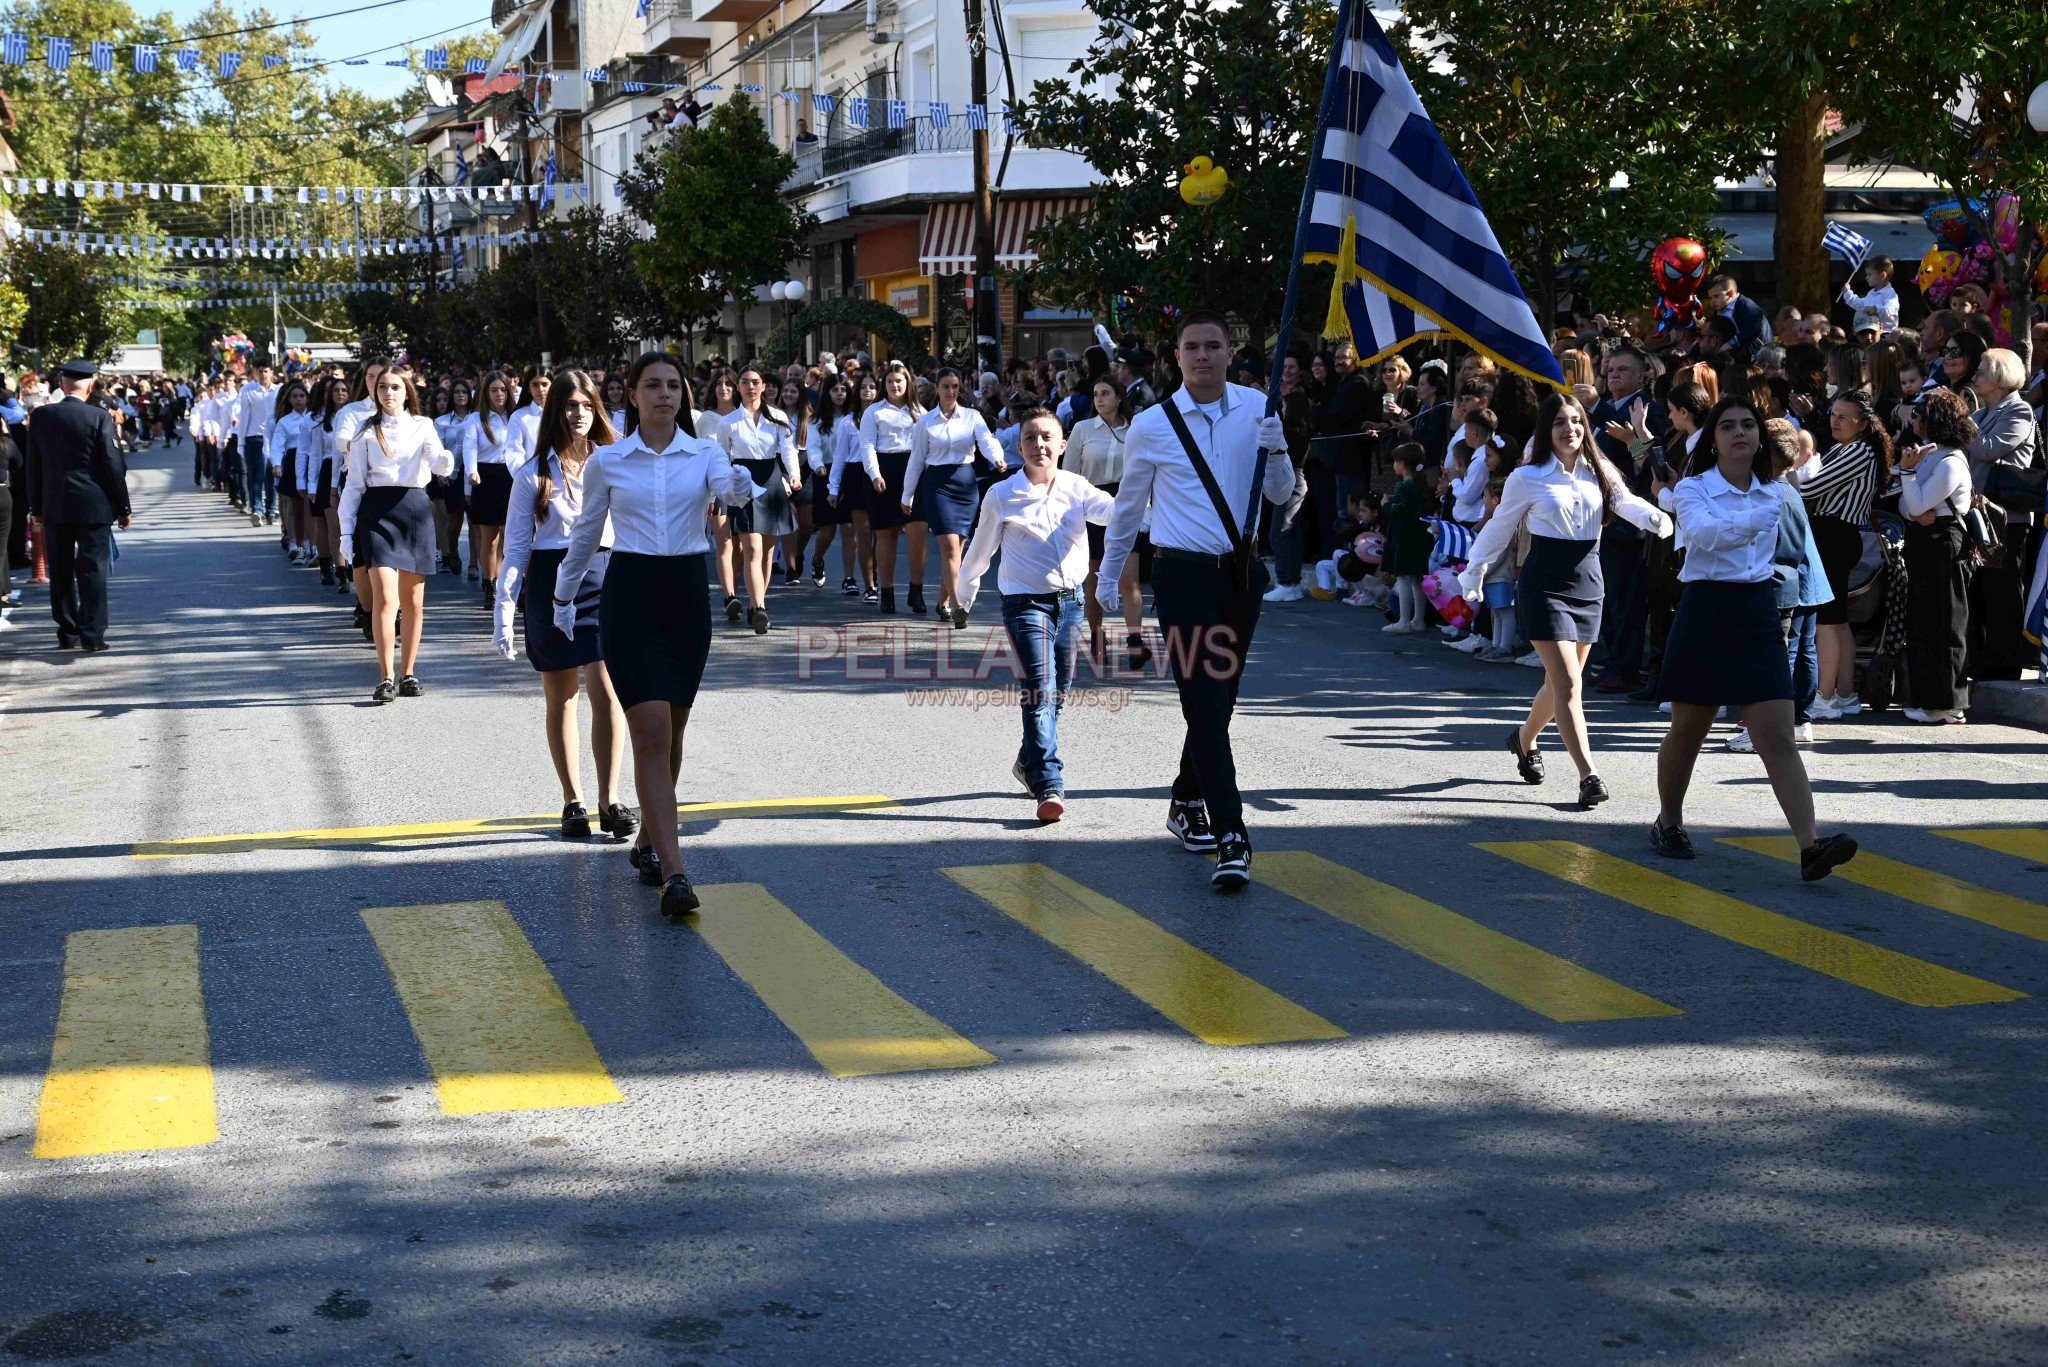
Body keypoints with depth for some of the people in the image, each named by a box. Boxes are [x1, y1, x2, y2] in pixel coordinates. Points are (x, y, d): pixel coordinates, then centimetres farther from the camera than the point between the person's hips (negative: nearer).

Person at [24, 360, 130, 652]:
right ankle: (92, 636, -3)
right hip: (94, 506, -3)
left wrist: (35, 508, 14)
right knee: (92, 570, 0)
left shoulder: (40, 417, 1)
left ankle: (67, 634, 17)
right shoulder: (98, 418, -9)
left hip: (54, 508, 3)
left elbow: (33, 465, 6)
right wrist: (123, 507, 0)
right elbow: (114, 465, -8)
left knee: (61, 572, 11)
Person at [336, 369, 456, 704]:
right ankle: (386, 678, -12)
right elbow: (354, 485, 8)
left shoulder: (422, 427, 9)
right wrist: (346, 535, 2)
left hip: (414, 510, 1)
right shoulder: (366, 432, 8)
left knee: (413, 601, 6)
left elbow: (438, 463, -8)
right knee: (385, 597, -13)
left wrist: (445, 461, -34)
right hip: (377, 513, -1)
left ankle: (407, 673, 16)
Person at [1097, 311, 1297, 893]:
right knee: (1203, 702, -11)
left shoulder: (1255, 408, 2)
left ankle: (1186, 802, 35)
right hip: (1182, 575, -4)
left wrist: (1275, 449, -13)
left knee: (1219, 698, 14)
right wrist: (1108, 576, 16)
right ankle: (1230, 838, -13)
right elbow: (1128, 505, 8)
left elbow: (1280, 494, 7)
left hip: (1240, 572, 4)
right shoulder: (1152, 425, -5)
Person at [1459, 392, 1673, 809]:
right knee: (1568, 683, -13)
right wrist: (1473, 572, 11)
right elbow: (1499, 528, 6)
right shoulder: (1527, 478, -4)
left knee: (1561, 681, 15)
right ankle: (1588, 775, -15)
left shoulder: (1599, 474, 4)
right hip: (1545, 584, -5)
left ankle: (1524, 740, 42)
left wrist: (1655, 518, -29)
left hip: (1588, 584, 5)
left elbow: (1627, 503, -7)